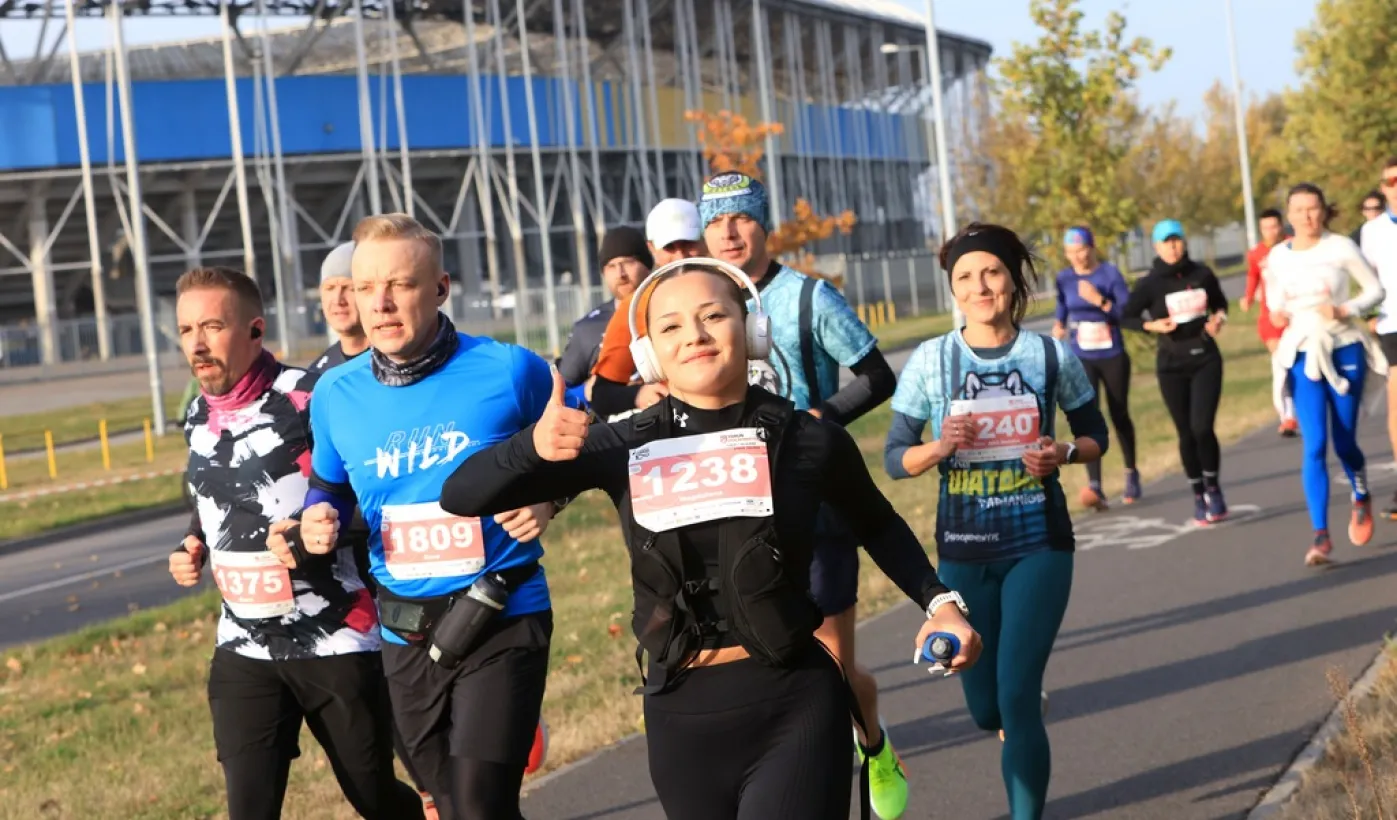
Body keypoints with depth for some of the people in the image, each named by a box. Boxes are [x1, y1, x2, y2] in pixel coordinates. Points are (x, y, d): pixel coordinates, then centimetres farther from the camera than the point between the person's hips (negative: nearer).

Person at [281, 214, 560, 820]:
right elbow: (329, 491, 17)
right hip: (406, 635, 4)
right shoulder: (335, 394, 0)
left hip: (502, 619, -4)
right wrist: (316, 525, -5)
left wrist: (547, 500, -13)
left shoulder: (509, 371, -11)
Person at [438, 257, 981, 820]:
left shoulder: (807, 439, -4)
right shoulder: (623, 448, -3)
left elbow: (878, 527, 16)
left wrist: (938, 601, 3)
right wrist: (535, 445, -24)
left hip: (794, 707, -2)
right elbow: (461, 496, -5)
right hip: (681, 713, 3)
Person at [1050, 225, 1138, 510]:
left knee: (1119, 416, 12)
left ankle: (1131, 474, 36)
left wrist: (1100, 300, -27)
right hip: (1081, 359, 1)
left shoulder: (1110, 274, -11)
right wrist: (1059, 325, -1)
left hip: (1113, 357, -1)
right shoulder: (1064, 278, 0)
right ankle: (1095, 487, -24)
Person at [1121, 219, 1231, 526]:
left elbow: (1220, 302, 17)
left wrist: (1218, 318, -4)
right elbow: (1125, 317, 0)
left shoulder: (1201, 274, 0)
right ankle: (1198, 494, 21)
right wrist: (1151, 325, -15)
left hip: (1206, 358, 0)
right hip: (1172, 364, 0)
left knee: (1202, 427, -12)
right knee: (1186, 433, 5)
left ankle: (1213, 487, 10)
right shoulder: (1149, 284, -6)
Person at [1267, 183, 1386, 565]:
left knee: (1343, 443, 6)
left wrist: (1347, 310, -16)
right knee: (1314, 446, -11)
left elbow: (1375, 289, 0)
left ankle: (1362, 499, 39)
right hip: (1303, 355, 1)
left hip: (1345, 351, -1)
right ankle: (1320, 535, -9)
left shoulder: (1341, 247, -6)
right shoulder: (1278, 256, 3)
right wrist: (1277, 313, 0)